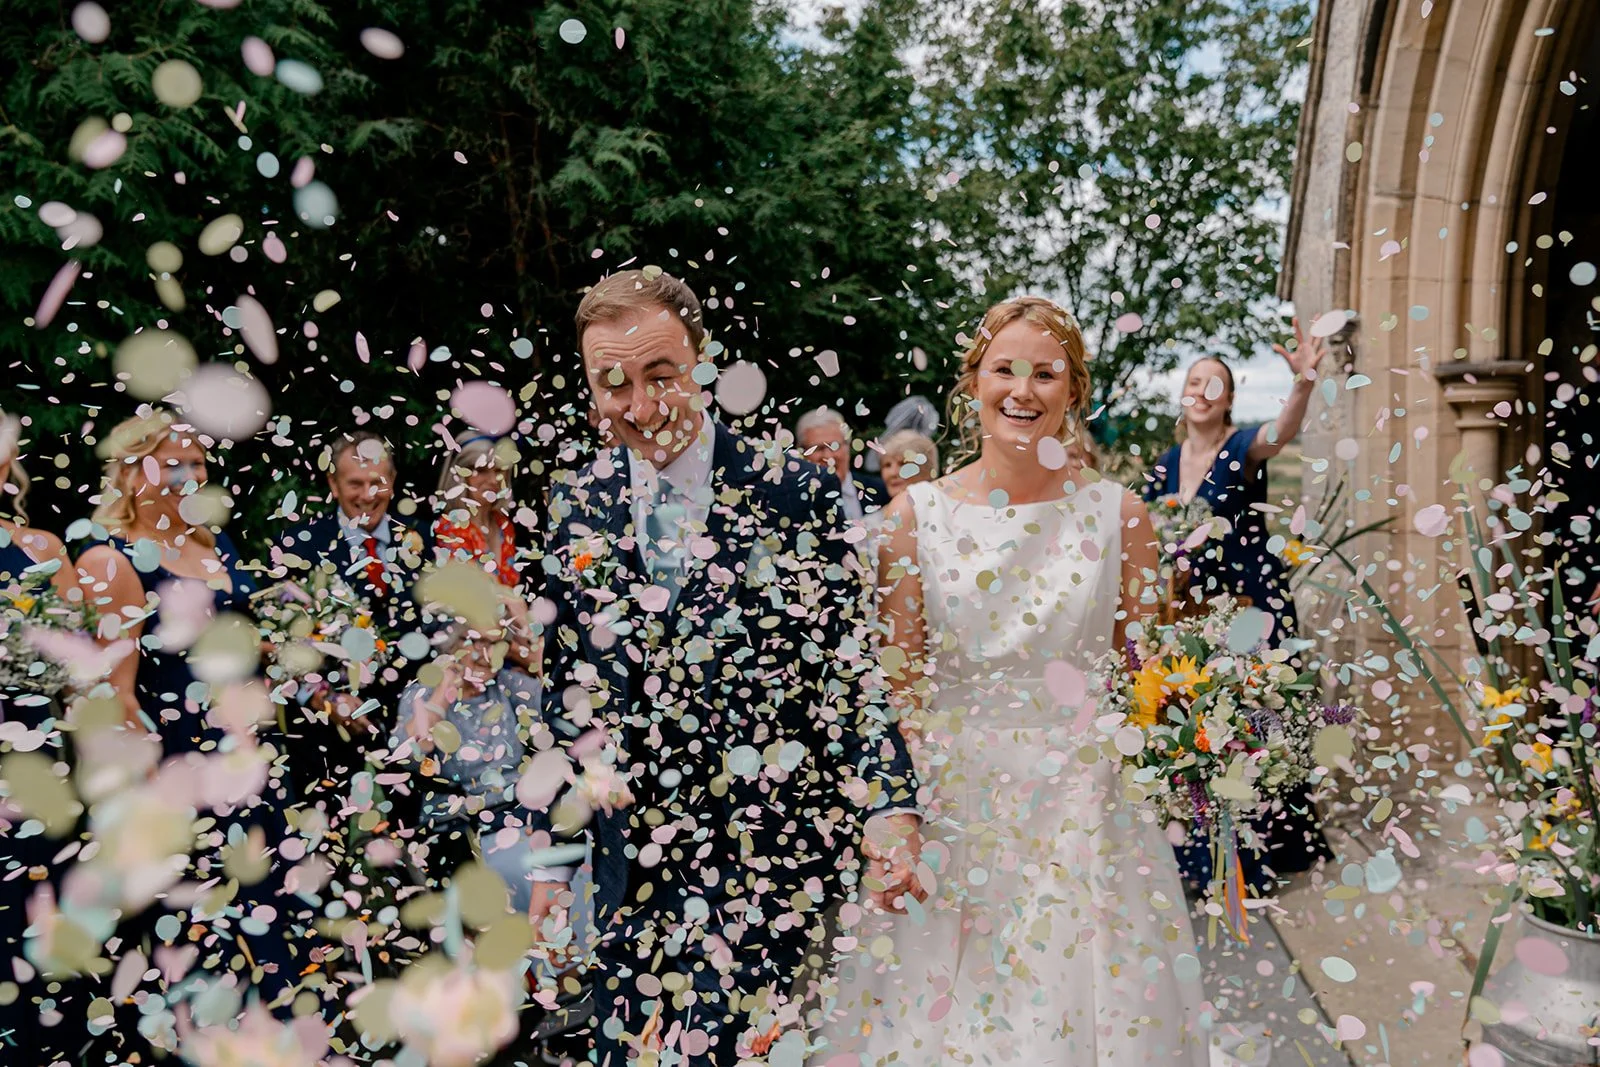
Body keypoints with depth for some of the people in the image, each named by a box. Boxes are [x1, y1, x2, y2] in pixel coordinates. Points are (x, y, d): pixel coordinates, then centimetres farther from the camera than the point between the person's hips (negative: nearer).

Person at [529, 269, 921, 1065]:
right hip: (631, 861, 4)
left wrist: (888, 806, -15)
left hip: (773, 847, -3)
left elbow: (854, 663, -4)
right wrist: (550, 846, 10)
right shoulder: (578, 506, 5)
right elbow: (564, 685, 9)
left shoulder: (795, 492, -5)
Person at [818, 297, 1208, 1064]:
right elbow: (897, 682, 1)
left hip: (1083, 807, 1)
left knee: (1081, 1004, 10)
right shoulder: (915, 514, -3)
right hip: (949, 804, 0)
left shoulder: (1120, 514, -1)